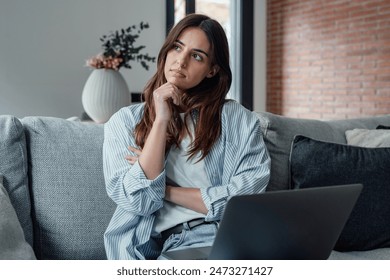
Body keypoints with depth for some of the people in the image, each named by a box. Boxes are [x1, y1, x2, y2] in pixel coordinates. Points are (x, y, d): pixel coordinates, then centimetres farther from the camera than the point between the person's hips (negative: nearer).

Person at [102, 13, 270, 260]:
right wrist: (161, 120, -7)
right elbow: (138, 201, -5)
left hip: (217, 236, 2)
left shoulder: (239, 120, 5)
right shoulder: (125, 121, 8)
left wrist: (166, 190, -3)